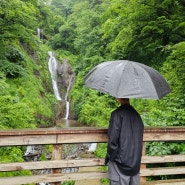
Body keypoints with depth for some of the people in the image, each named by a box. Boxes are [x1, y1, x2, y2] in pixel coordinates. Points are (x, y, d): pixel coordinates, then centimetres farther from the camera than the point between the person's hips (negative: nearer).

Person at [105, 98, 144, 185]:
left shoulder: (117, 113, -14)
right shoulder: (137, 115, 6)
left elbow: (112, 140, -16)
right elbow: (140, 140, 11)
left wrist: (109, 157, -3)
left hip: (120, 163, -6)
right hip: (136, 163, 6)